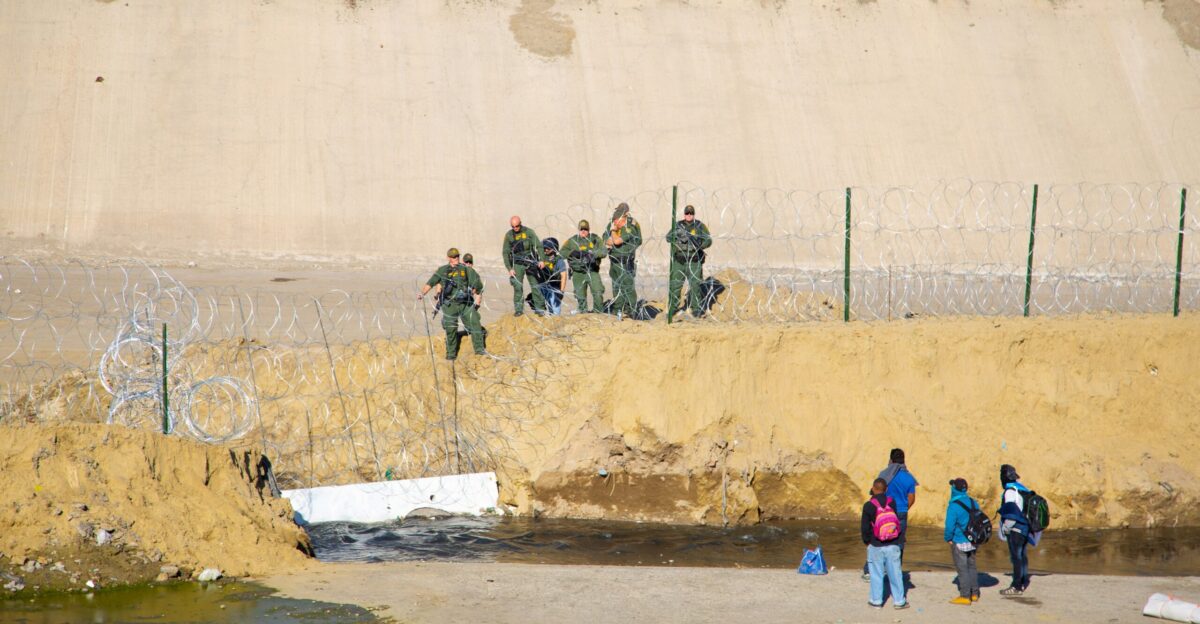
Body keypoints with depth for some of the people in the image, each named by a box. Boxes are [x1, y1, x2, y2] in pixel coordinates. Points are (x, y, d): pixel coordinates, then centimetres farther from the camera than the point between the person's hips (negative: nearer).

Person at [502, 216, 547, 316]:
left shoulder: (529, 232, -2)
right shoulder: (508, 235, 2)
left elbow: (539, 246, -4)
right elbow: (505, 253, 4)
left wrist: (542, 260, -17)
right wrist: (509, 268, -4)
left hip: (530, 262, -1)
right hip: (517, 264, 1)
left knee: (535, 286, -1)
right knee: (517, 287, -8)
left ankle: (539, 308, 5)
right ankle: (518, 309, -2)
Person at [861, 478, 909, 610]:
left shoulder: (869, 505, -10)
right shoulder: (892, 502, -3)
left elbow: (865, 527, -4)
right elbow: (897, 521, 7)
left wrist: (866, 541, 10)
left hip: (876, 546, -2)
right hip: (892, 545, 2)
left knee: (876, 574, 7)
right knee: (895, 573, 8)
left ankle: (876, 601, 12)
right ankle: (899, 601, 13)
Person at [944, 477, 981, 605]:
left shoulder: (954, 506, -20)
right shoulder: (973, 503, 2)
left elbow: (950, 526, -20)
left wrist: (948, 538, -3)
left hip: (959, 543, -7)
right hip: (973, 542, 7)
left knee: (962, 569, -1)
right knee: (972, 567, 18)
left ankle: (965, 596, 1)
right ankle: (974, 594, 25)